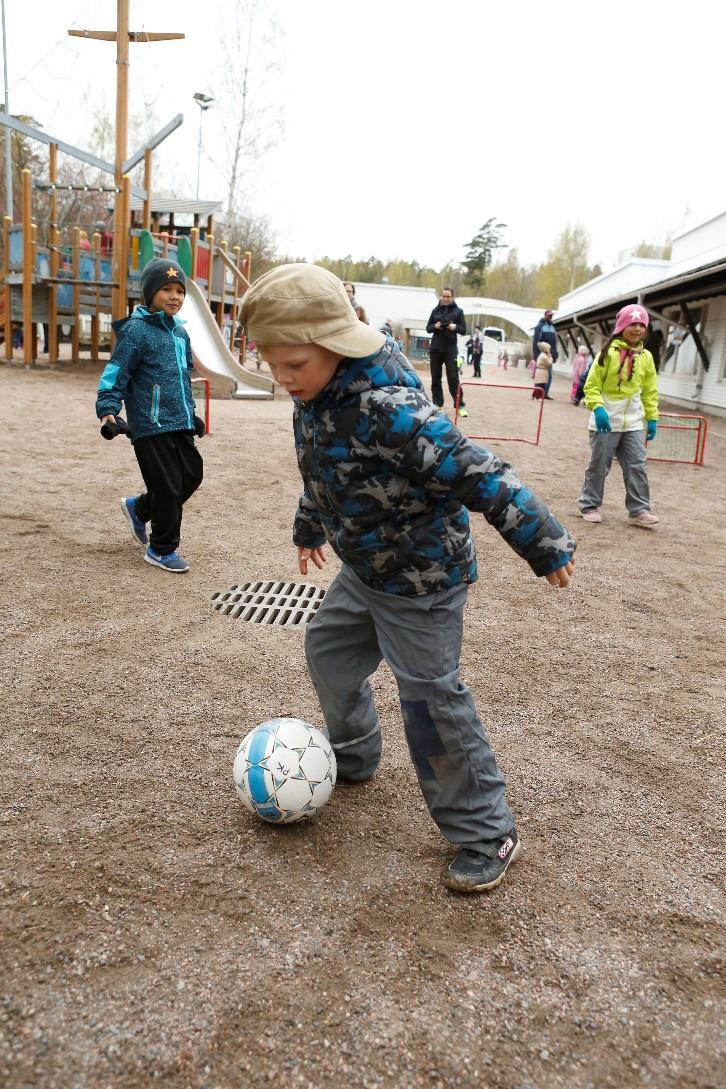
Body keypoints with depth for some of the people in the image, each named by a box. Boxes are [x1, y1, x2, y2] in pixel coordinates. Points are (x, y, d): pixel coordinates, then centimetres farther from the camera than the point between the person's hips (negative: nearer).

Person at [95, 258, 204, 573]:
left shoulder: (180, 331, 15)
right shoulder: (136, 330, -9)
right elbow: (116, 372, -12)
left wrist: (190, 412, 26)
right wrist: (108, 409, -23)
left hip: (181, 425, 8)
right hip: (151, 426, -8)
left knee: (192, 475, 11)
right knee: (168, 487, -4)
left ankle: (139, 508, 34)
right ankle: (162, 549, 14)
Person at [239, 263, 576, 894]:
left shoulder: (391, 411, -33)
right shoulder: (312, 401, -3)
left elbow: (479, 474, -30)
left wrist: (544, 543, -23)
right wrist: (311, 527, 32)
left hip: (423, 580, -9)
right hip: (363, 570, 9)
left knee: (430, 699, -5)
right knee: (329, 653, 21)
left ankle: (488, 834, 14)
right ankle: (352, 759, 47)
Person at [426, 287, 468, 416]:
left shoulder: (458, 311, 2)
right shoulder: (435, 310, 8)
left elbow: (464, 330, 2)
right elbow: (428, 328, 9)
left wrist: (455, 327, -17)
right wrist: (435, 326, -12)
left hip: (450, 349, -3)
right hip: (435, 348, 3)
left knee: (453, 378, -7)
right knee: (435, 378, 6)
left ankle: (460, 406, -6)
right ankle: (437, 403, 14)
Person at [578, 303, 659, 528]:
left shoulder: (646, 357, 7)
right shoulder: (608, 353, -7)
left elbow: (650, 391, 14)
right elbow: (592, 385, -8)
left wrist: (652, 418, 10)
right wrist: (598, 408, -21)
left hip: (634, 422, 4)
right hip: (607, 420, -4)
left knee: (637, 466, 1)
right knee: (599, 465, 6)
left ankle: (639, 510, 6)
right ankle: (589, 506, 19)